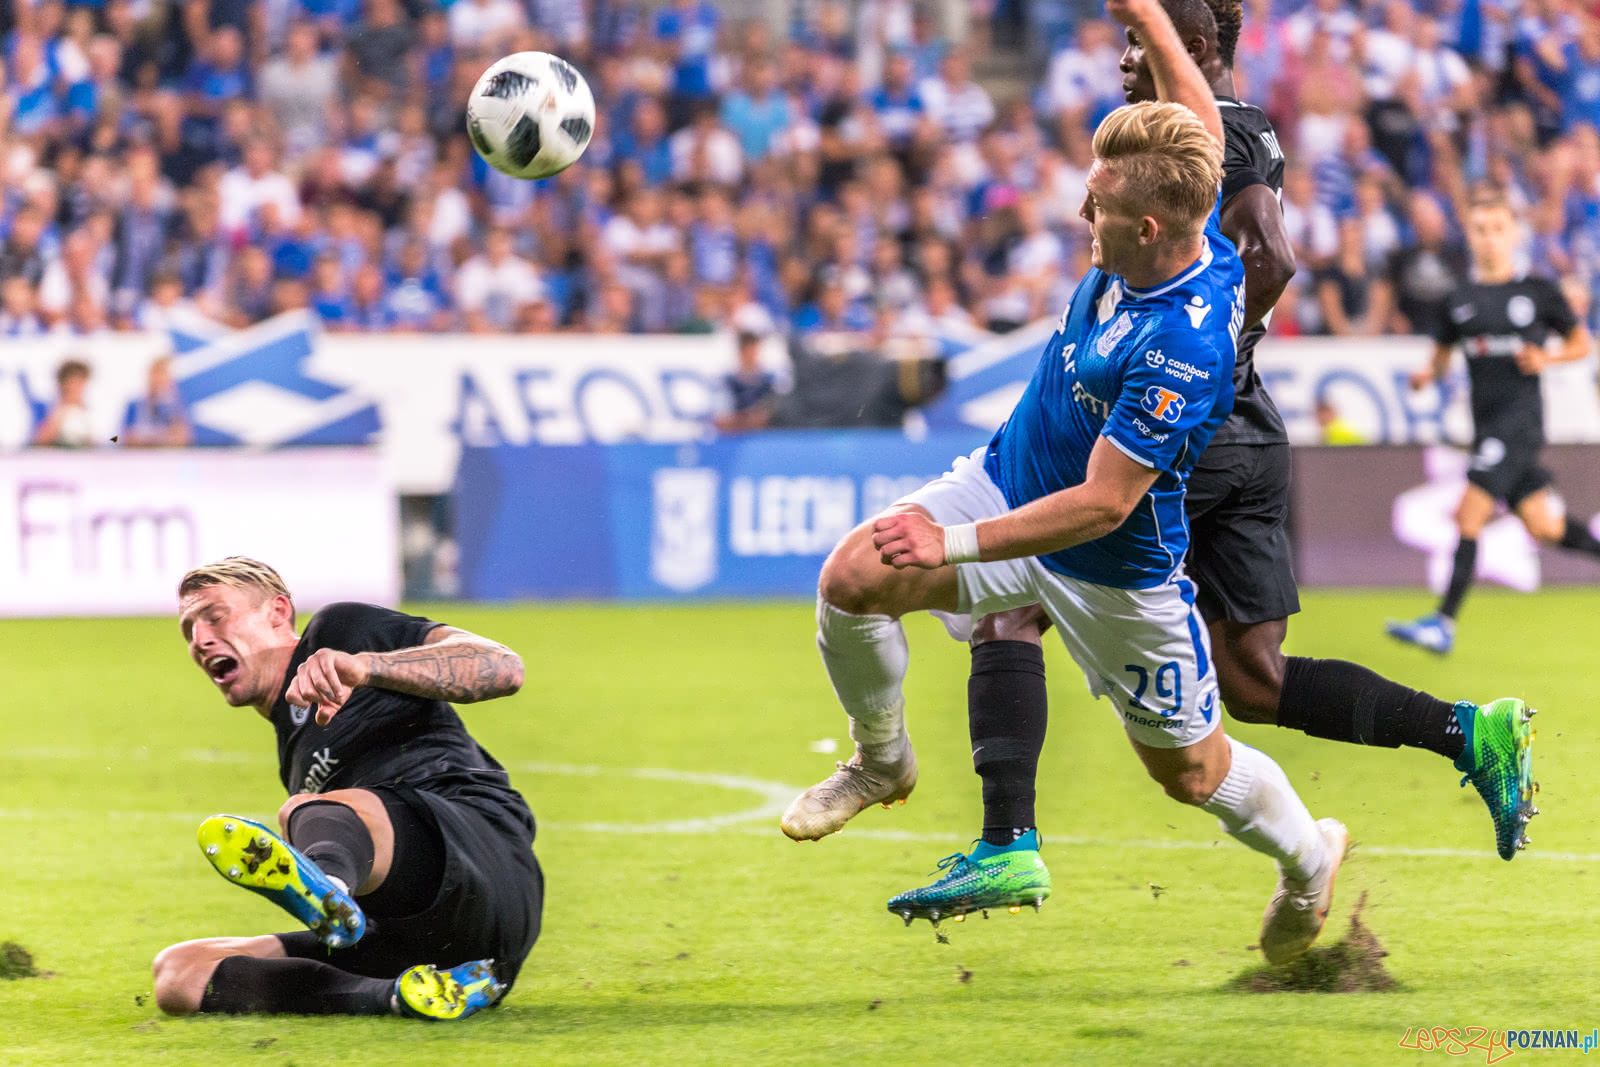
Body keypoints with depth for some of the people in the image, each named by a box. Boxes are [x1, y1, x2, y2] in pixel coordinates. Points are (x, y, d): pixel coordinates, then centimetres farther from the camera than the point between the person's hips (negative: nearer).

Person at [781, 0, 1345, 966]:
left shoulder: (1184, 350, -38)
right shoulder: (1190, 229, -15)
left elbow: (1102, 504, -34)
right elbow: (1205, 126, 9)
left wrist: (956, 543, -34)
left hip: (1115, 570, -7)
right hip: (1009, 481, 7)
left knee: (1189, 767, 11)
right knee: (850, 580, -11)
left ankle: (1310, 856, 43)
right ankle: (883, 761, 16)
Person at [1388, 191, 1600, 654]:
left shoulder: (1539, 291, -1)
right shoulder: (1461, 299, 10)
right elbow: (1441, 354, 19)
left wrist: (1545, 357, -11)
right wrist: (1427, 374, -3)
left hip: (1522, 415, -6)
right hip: (1486, 421, 6)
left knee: (1470, 514, -17)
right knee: (1543, 526, 7)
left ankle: (1444, 623, -19)